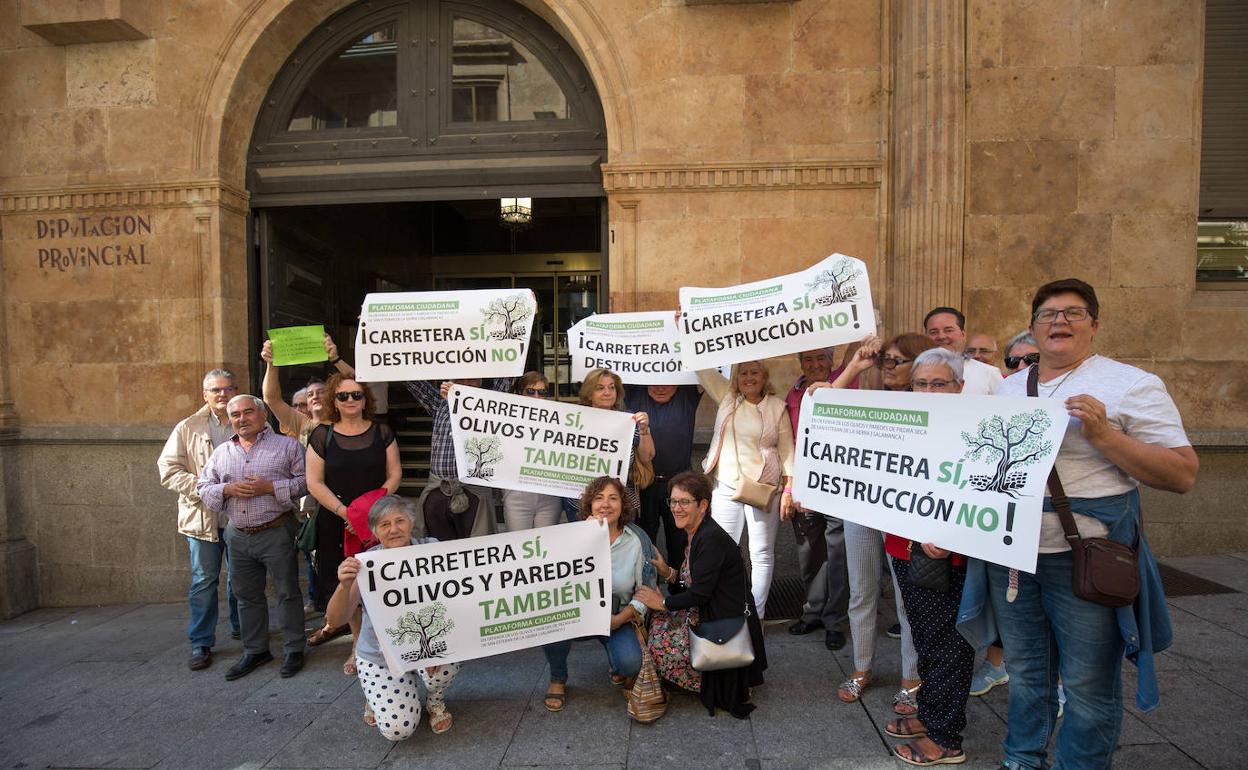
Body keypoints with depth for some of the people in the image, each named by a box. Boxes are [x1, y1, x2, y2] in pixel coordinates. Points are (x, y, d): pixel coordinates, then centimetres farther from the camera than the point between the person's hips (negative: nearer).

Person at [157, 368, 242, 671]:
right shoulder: (187, 429, 1)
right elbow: (168, 470, -4)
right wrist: (202, 488, -17)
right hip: (203, 517, -1)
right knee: (204, 581, 4)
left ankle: (241, 628, 34)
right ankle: (200, 643, 14)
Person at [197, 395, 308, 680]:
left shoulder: (287, 446, -3)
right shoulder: (221, 452, 12)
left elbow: (305, 480, -8)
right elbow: (204, 488, 11)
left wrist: (270, 487, -18)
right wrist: (228, 489, -9)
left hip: (276, 531, -5)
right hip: (238, 536, 5)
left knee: (288, 592, 2)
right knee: (247, 596, 14)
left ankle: (293, 650, 15)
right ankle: (255, 651, 28)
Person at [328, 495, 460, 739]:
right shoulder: (365, 565, -16)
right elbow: (335, 620, -23)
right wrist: (345, 585, -43)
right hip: (381, 656, 0)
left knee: (444, 660, -32)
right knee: (398, 729, -13)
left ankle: (436, 701, 4)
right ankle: (378, 695, 23)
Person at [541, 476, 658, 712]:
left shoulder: (638, 540, -7)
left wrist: (620, 619, -16)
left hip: (616, 617, 0)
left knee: (630, 664, -25)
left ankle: (616, 664, 17)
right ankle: (557, 680, -1)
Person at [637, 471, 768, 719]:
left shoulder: (711, 539, -23)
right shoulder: (696, 534, 7)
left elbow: (699, 594, -22)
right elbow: (690, 585, 11)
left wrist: (662, 603, -10)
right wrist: (667, 572, -5)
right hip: (707, 616, 10)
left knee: (660, 644, -8)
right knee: (655, 623, 7)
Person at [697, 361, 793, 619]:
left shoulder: (778, 407, 1)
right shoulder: (727, 397, 7)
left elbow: (787, 449, 2)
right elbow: (703, 369, 8)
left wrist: (789, 489, -3)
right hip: (726, 486, 2)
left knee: (762, 553, 5)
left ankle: (756, 614, 17)